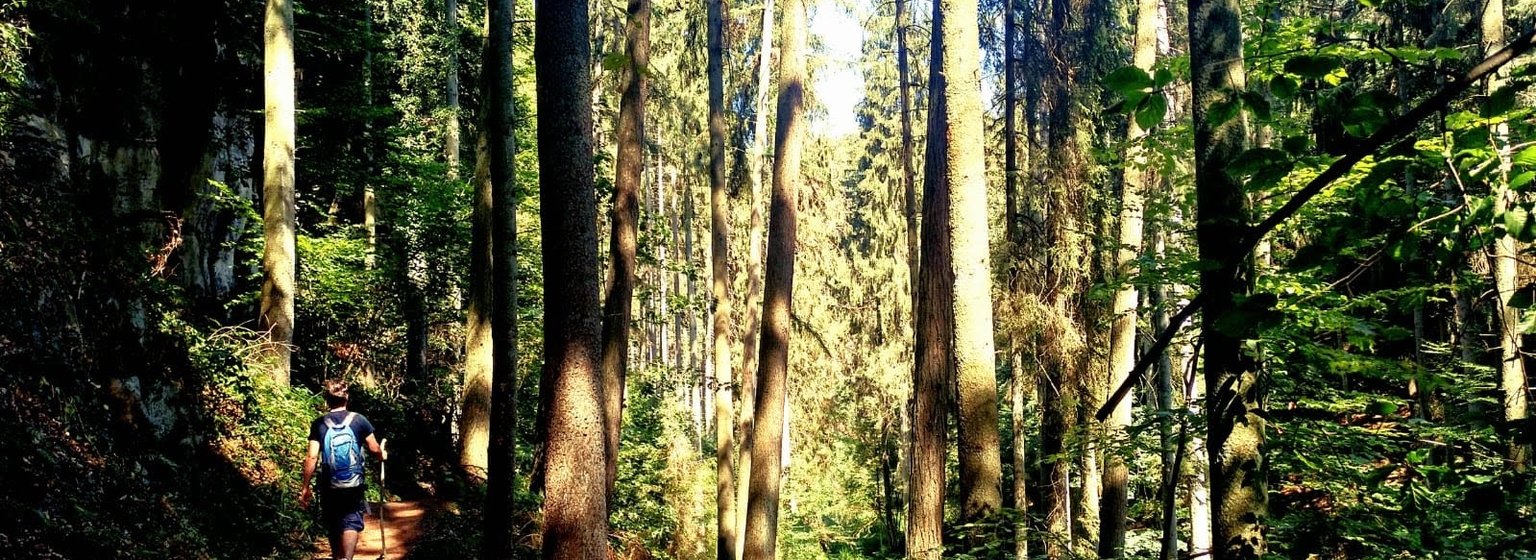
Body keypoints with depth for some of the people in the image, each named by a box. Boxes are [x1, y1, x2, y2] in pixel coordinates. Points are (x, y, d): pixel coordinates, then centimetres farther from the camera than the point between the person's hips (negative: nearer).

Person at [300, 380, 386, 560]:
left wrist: (306, 487, -1)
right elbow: (375, 449, 1)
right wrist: (382, 455, 24)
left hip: (329, 486, 1)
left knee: (333, 527, 17)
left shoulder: (319, 423, -3)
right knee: (351, 523, -1)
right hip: (354, 484, -1)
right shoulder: (359, 420, -3)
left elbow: (312, 457, -7)